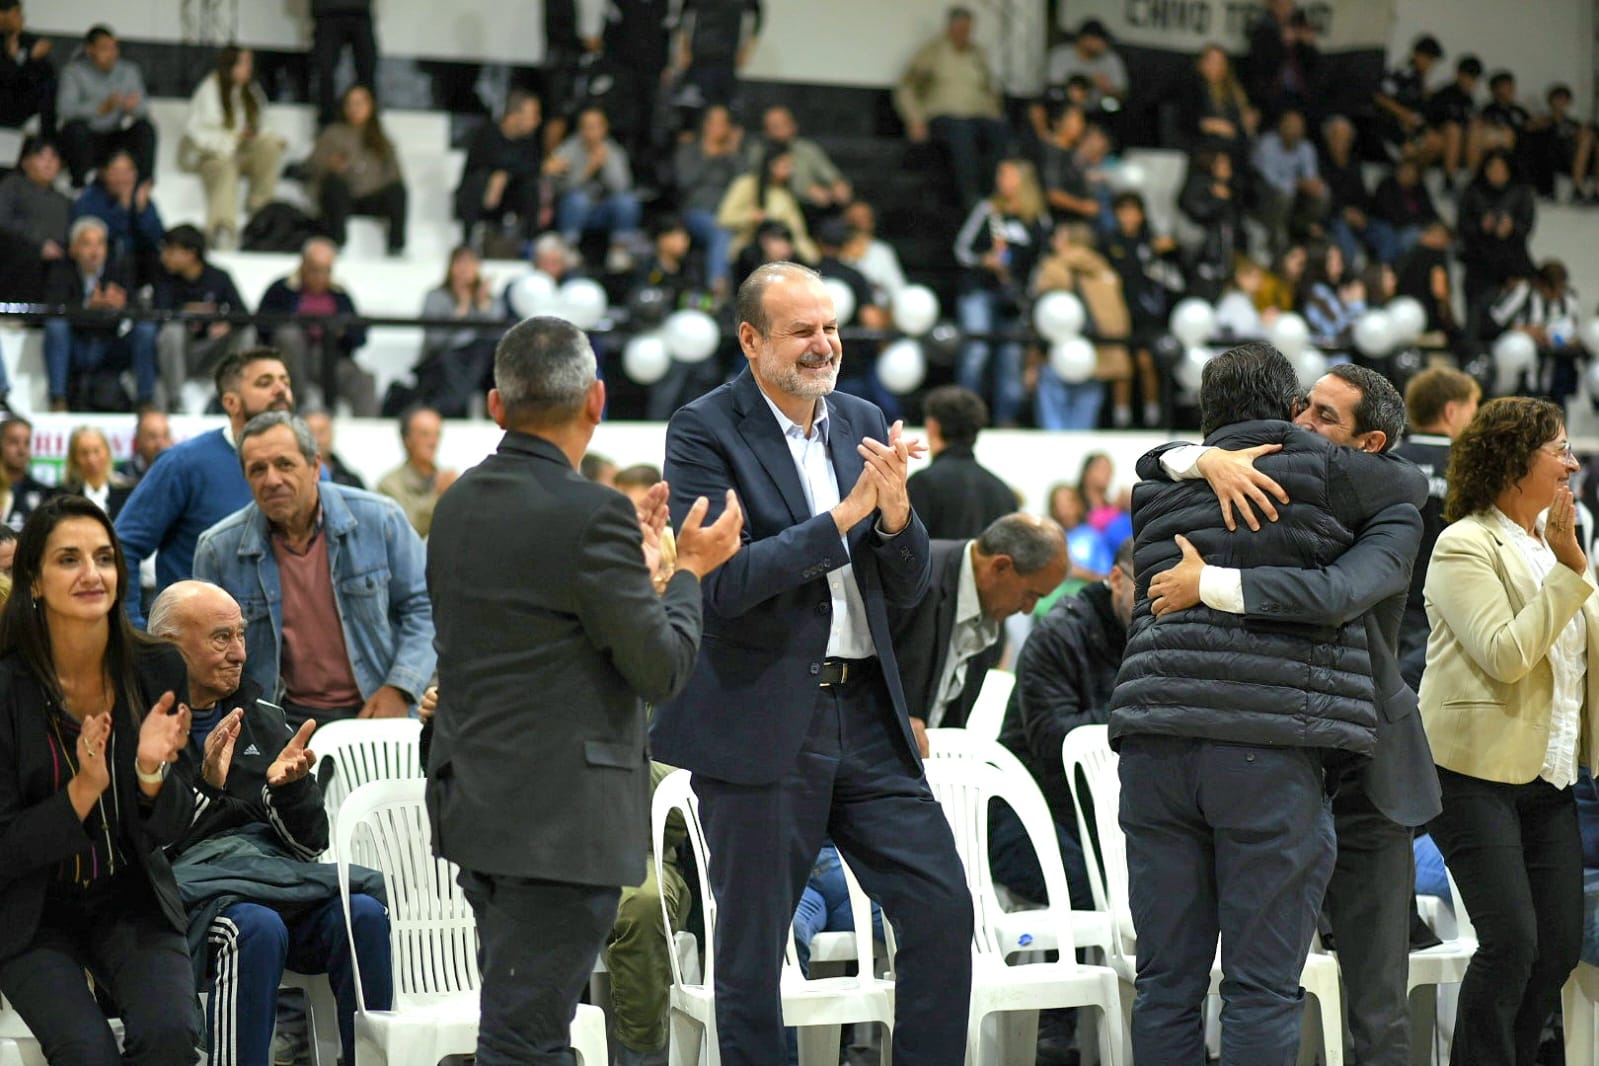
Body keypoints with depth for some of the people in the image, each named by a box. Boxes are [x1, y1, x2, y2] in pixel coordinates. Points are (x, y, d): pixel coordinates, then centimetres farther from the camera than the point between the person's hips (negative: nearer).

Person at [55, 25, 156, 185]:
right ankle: (78, 184, -20)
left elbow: (144, 108, -3)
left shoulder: (129, 70, 6)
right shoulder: (74, 71, -7)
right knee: (76, 127, -34)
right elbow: (65, 109, -24)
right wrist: (103, 108, -37)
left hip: (117, 140, 3)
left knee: (145, 128, -22)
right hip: (85, 142, -3)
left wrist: (134, 107, -30)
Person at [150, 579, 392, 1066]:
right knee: (256, 926, -36)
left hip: (275, 868, 5)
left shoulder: (260, 717, 19)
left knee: (362, 914, -24)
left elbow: (311, 843, 16)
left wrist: (288, 787, -4)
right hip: (190, 878, -5)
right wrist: (204, 786, -19)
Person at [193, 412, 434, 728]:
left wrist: (399, 689, -4)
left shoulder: (379, 519, -1)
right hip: (286, 720, 0)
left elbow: (421, 608, 8)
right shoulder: (217, 550, 0)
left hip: (374, 711, 0)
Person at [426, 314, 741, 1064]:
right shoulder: (593, 515, -17)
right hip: (559, 819, -8)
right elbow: (661, 670, -12)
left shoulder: (460, 503, 9)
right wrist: (688, 570, 4)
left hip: (474, 803, 8)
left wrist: (638, 556, 22)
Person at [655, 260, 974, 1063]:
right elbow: (722, 584, -19)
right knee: (751, 952, 4)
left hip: (865, 713, 5)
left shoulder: (864, 424, 10)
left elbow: (908, 589, 9)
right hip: (759, 722, -5)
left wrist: (895, 512, -12)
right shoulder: (705, 431, -8)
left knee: (943, 908, 1)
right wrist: (846, 513, -22)